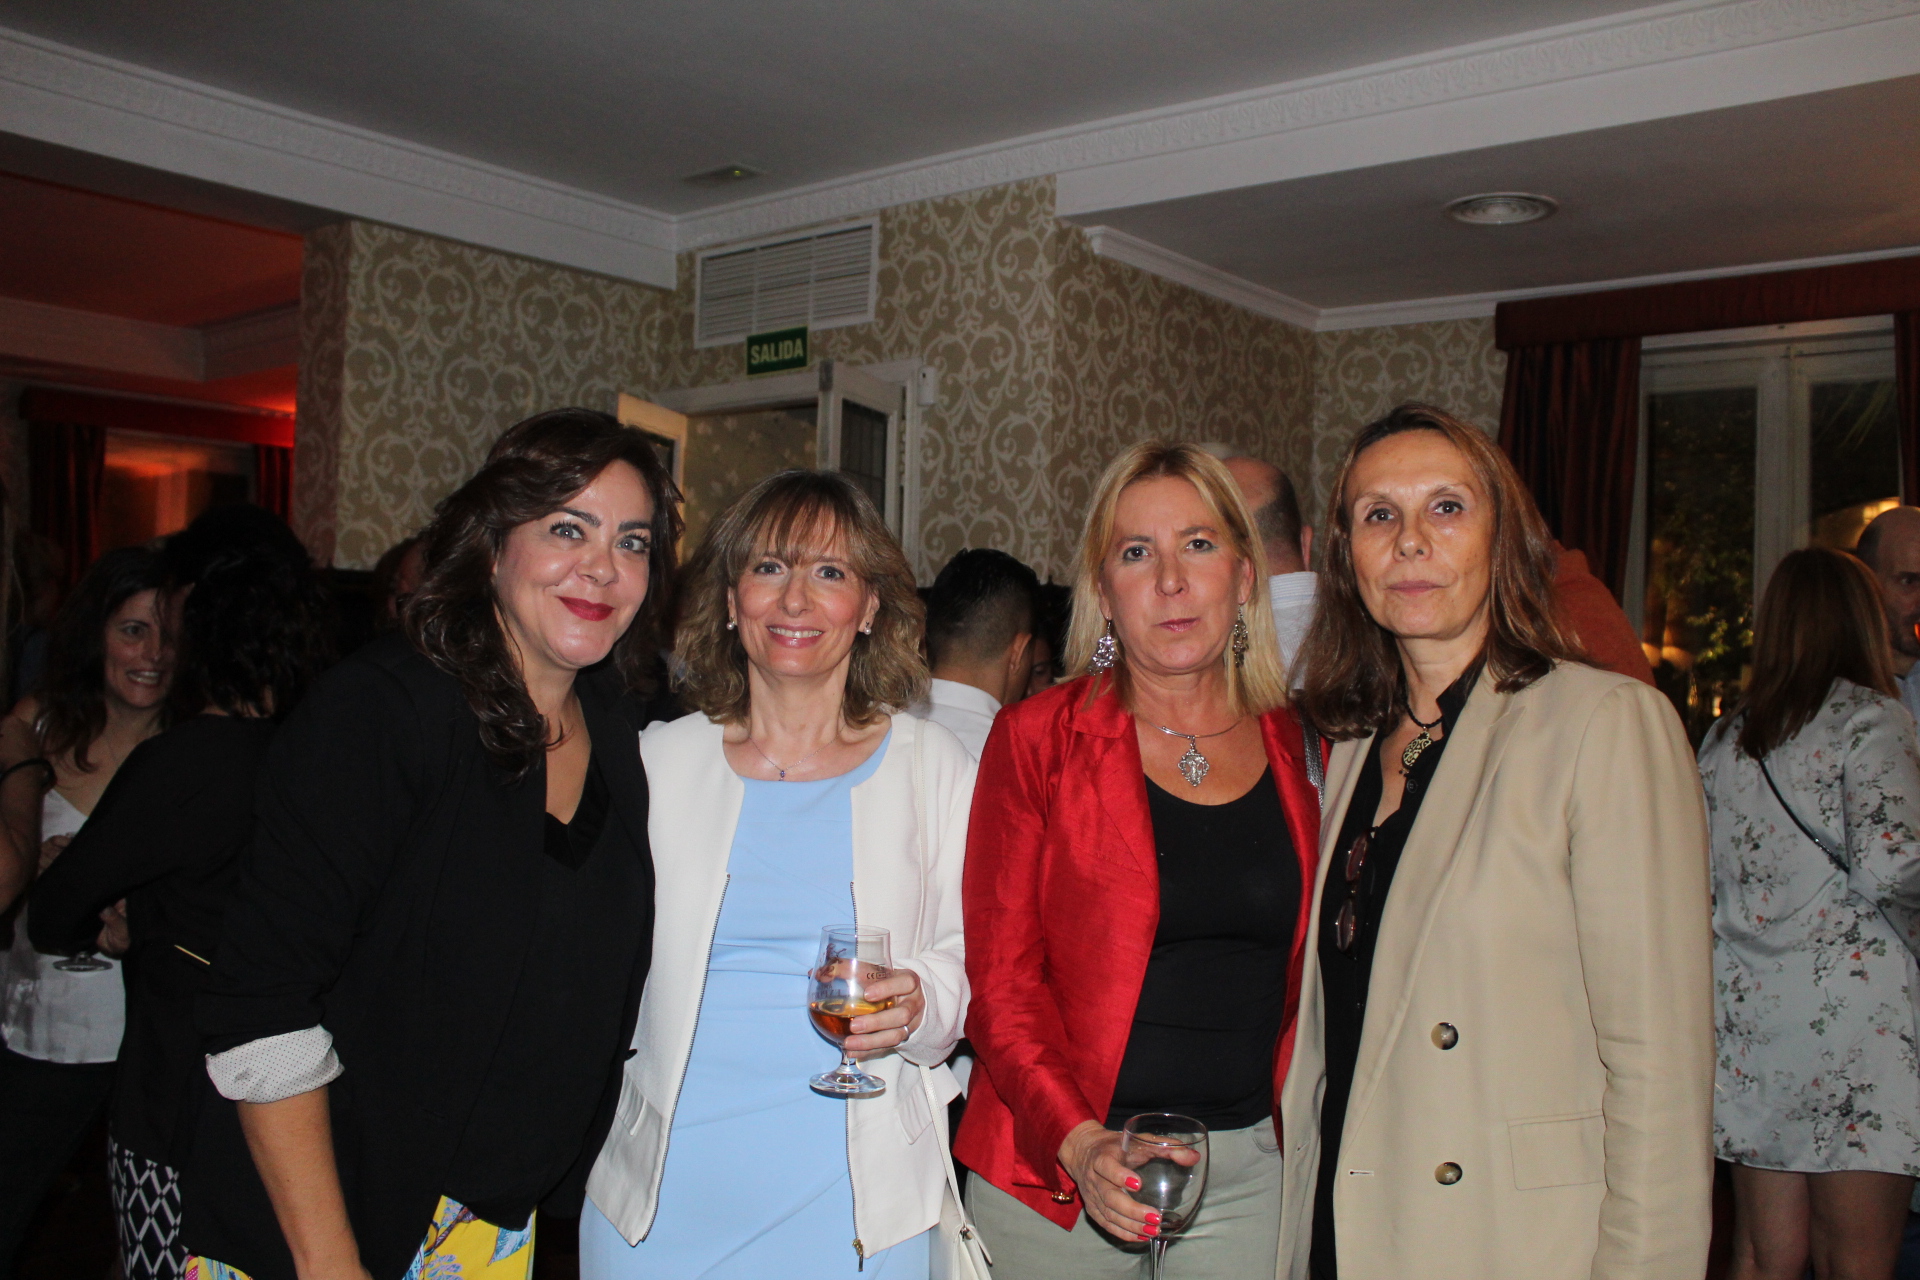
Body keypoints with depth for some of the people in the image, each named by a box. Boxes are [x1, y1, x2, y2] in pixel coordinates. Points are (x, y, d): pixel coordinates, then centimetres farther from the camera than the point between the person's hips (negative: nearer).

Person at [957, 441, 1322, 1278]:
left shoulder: (1299, 750, 4)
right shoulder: (1037, 738, -5)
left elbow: (1307, 975, 12)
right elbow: (999, 975, -7)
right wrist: (1080, 1144, -18)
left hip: (1251, 1169, 2)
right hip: (1054, 1169, -2)